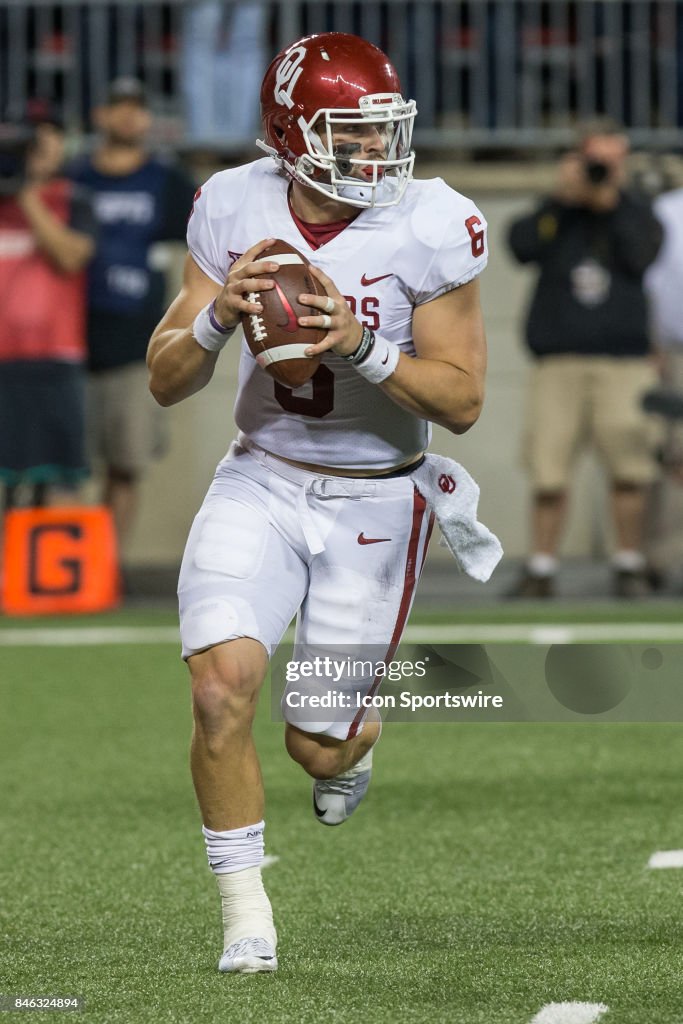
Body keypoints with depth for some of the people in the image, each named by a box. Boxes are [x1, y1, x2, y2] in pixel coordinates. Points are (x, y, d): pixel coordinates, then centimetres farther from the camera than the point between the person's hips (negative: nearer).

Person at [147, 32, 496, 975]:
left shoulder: (431, 229, -15)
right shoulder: (235, 209, -7)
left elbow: (461, 402, -13)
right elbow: (166, 383, -2)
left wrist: (362, 345, -28)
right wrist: (217, 316, -23)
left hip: (374, 501, -1)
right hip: (261, 483, 1)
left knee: (318, 747, 3)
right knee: (223, 685, -21)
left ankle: (352, 737, 44)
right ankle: (245, 915, -3)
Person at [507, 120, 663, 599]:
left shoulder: (637, 213, 11)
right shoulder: (556, 213, 11)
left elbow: (640, 258, -8)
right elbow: (522, 246, -8)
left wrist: (610, 204, -10)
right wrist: (563, 199, -10)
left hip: (624, 361, 0)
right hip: (558, 361, 0)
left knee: (630, 468, -8)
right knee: (548, 468, -4)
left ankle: (630, 565, 5)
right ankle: (541, 569, 5)